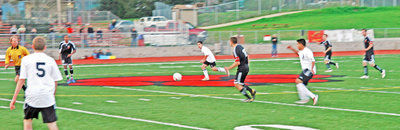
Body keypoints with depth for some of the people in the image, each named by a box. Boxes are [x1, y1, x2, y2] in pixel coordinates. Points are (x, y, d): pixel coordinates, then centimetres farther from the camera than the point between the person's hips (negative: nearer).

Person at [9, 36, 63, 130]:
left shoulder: (26, 59, 3)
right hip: (48, 96, 0)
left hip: (32, 95, 0)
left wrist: (14, 98, 6)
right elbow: (55, 81, 9)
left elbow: (21, 80, 1)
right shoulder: (50, 60, 6)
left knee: (27, 119, 20)